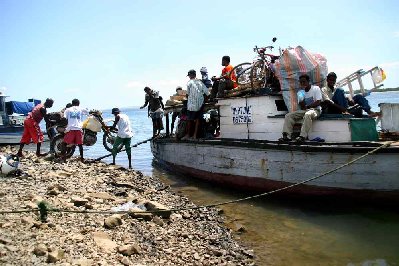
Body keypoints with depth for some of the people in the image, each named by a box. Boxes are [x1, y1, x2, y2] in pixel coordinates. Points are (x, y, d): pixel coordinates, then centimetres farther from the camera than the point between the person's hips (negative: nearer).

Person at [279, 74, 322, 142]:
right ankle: (287, 135, -23)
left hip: (315, 110, -6)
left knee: (307, 115, -41)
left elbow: (318, 102, -11)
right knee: (288, 115, -13)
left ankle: (303, 136, -41)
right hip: (305, 110, 6)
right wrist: (302, 105, -16)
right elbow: (302, 108, 8)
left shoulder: (316, 88, -2)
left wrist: (307, 106, -16)